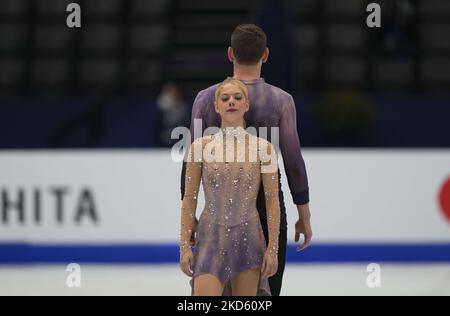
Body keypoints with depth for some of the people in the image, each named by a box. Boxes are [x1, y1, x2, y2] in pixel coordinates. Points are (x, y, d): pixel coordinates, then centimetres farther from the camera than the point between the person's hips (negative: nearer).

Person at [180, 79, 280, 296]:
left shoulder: (263, 148, 1)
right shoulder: (200, 147, 1)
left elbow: (272, 201, 1)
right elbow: (189, 200, 4)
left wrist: (273, 248, -4)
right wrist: (184, 247, -1)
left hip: (248, 237, 1)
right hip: (211, 237, -1)